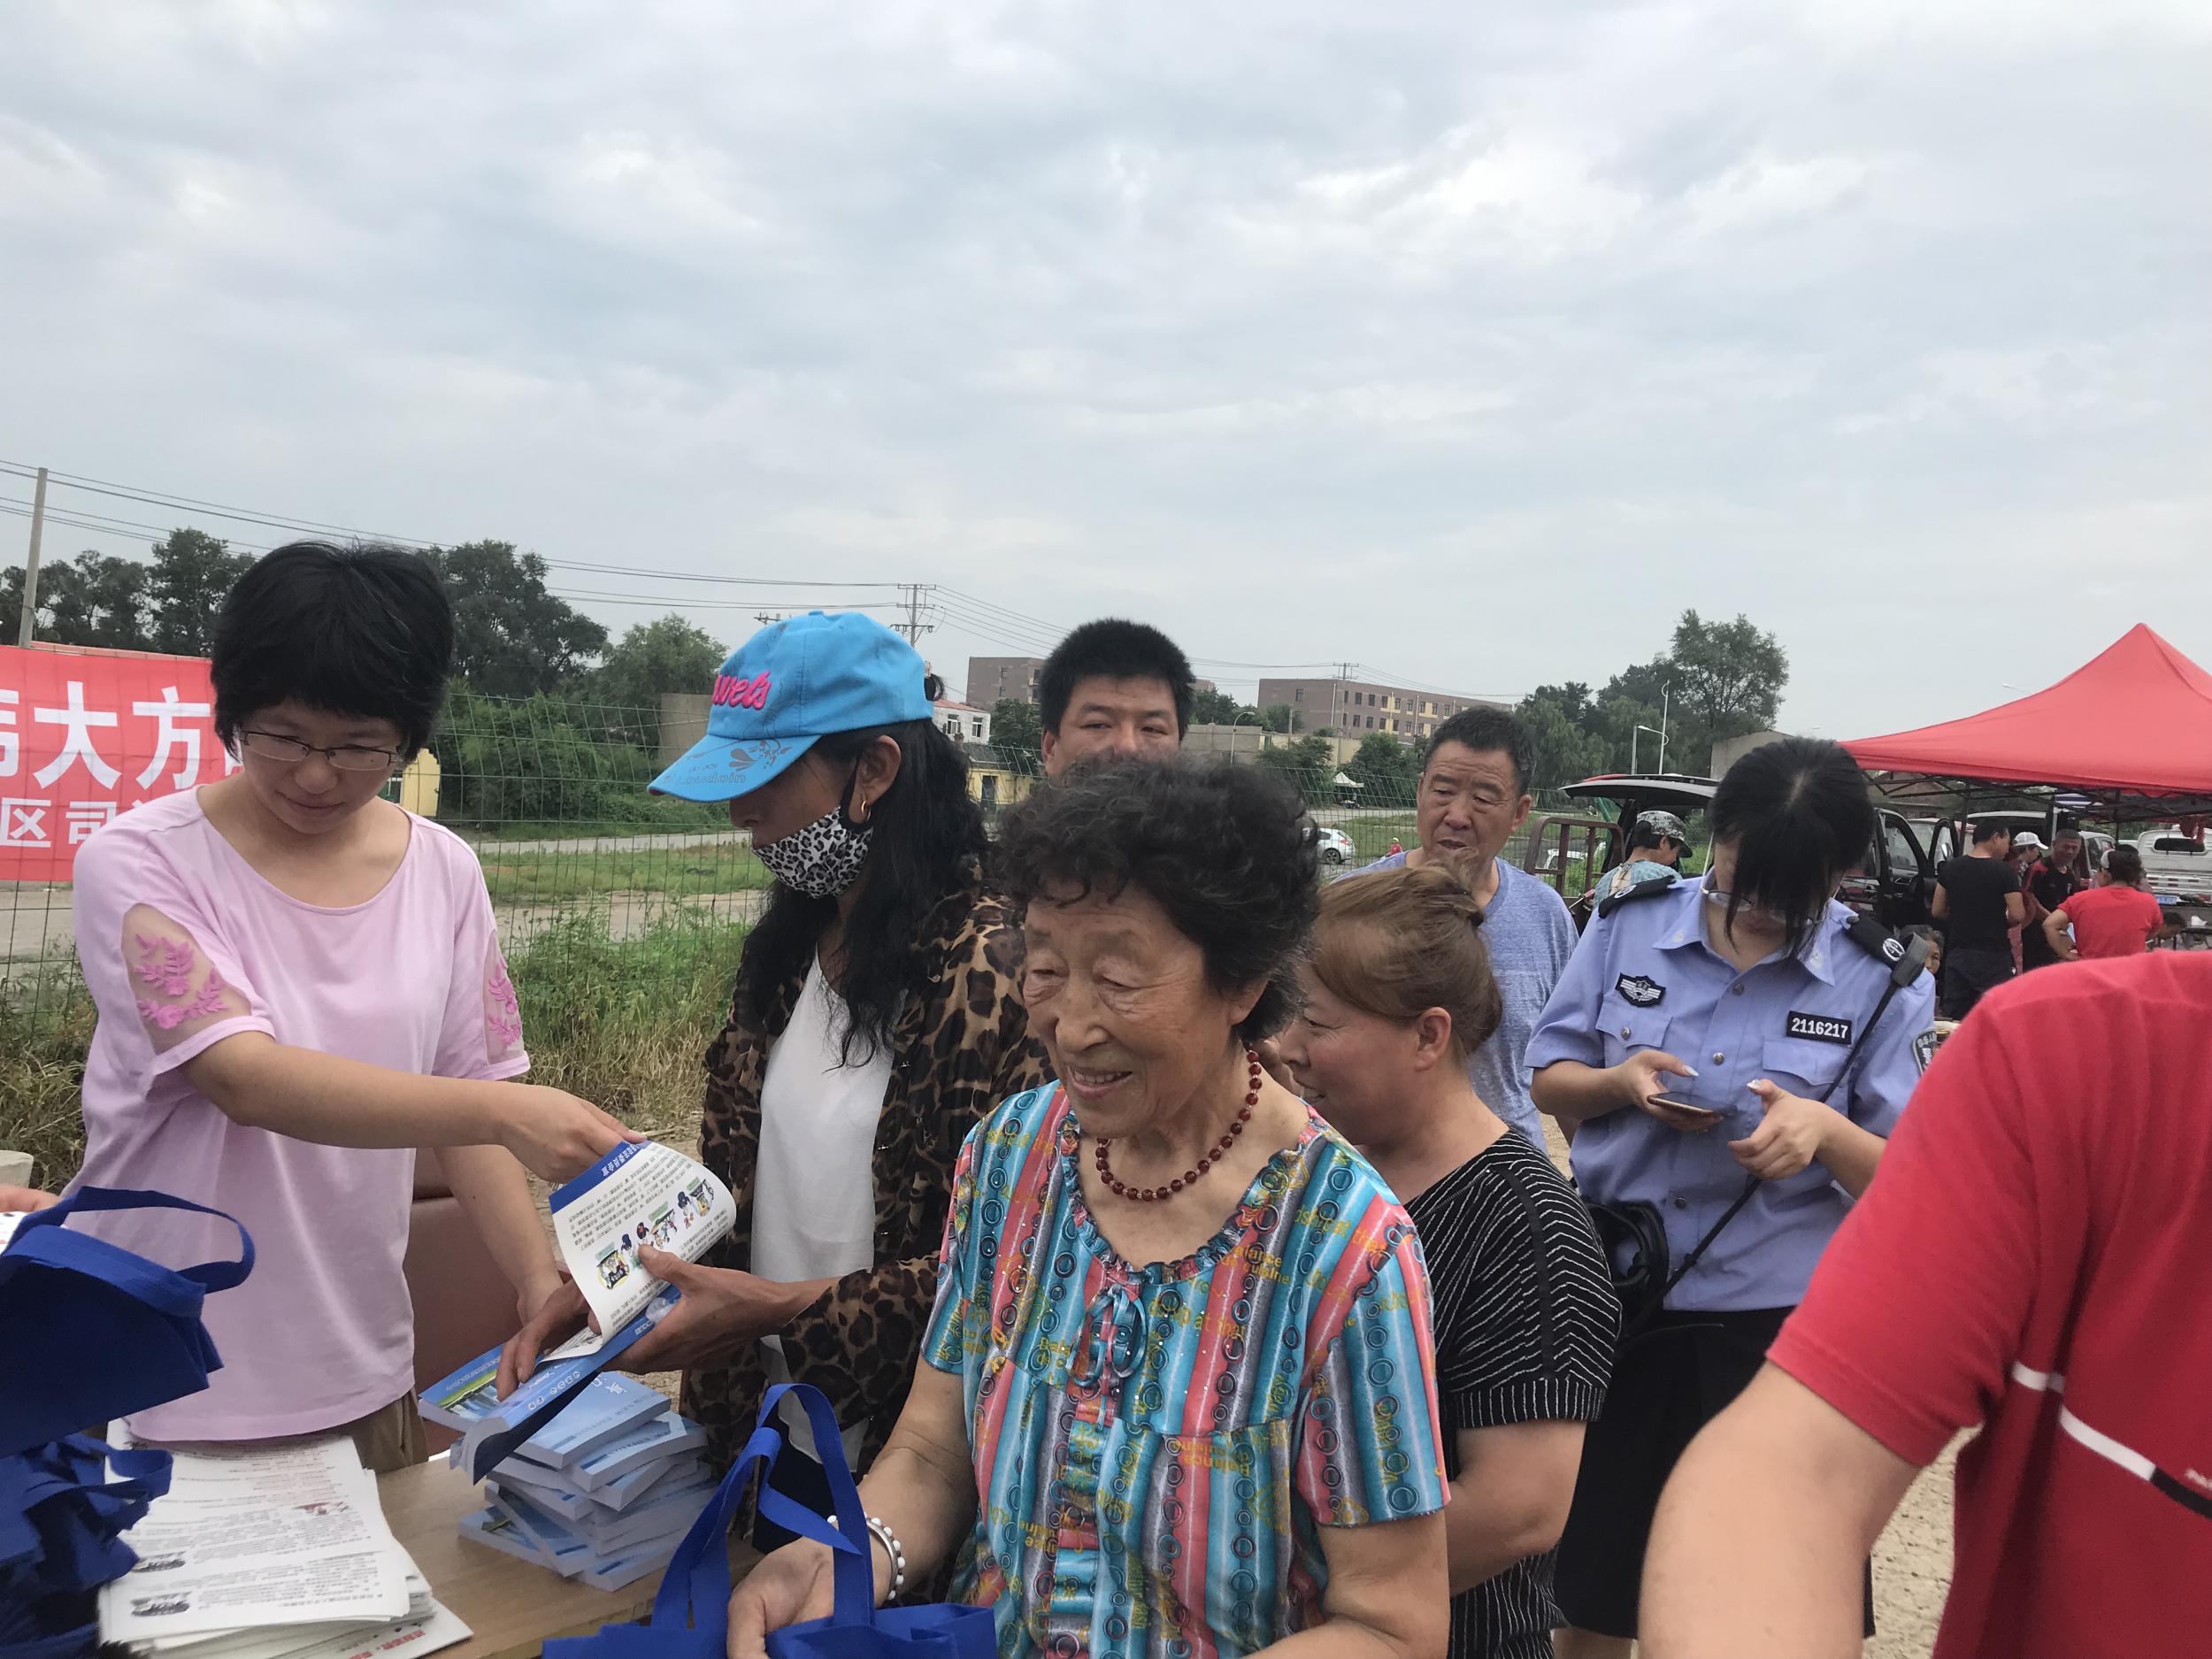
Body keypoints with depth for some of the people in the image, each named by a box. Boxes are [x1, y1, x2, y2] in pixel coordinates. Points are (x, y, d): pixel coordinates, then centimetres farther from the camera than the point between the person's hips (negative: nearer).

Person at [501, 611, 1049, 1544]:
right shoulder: (788, 949, 3)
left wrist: (781, 1309, -23)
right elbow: (732, 1180, 8)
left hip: (895, 1460, -6)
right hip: (764, 1429, 7)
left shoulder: (986, 969, -22)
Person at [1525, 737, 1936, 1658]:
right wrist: (1621, 1082, -17)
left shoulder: (1883, 984, -7)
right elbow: (1550, 1080, 4)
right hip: (1614, 1302, 2)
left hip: (1779, 1322, -1)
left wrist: (1823, 1129, -26)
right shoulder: (1628, 924, -3)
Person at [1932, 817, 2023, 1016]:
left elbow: (1937, 911, 7)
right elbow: (2017, 916, -13)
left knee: (1954, 1018, 8)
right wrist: (1999, 922, 7)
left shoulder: (1951, 867, 4)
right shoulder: (2003, 871, -10)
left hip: (1957, 953, 5)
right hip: (1992, 955, -5)